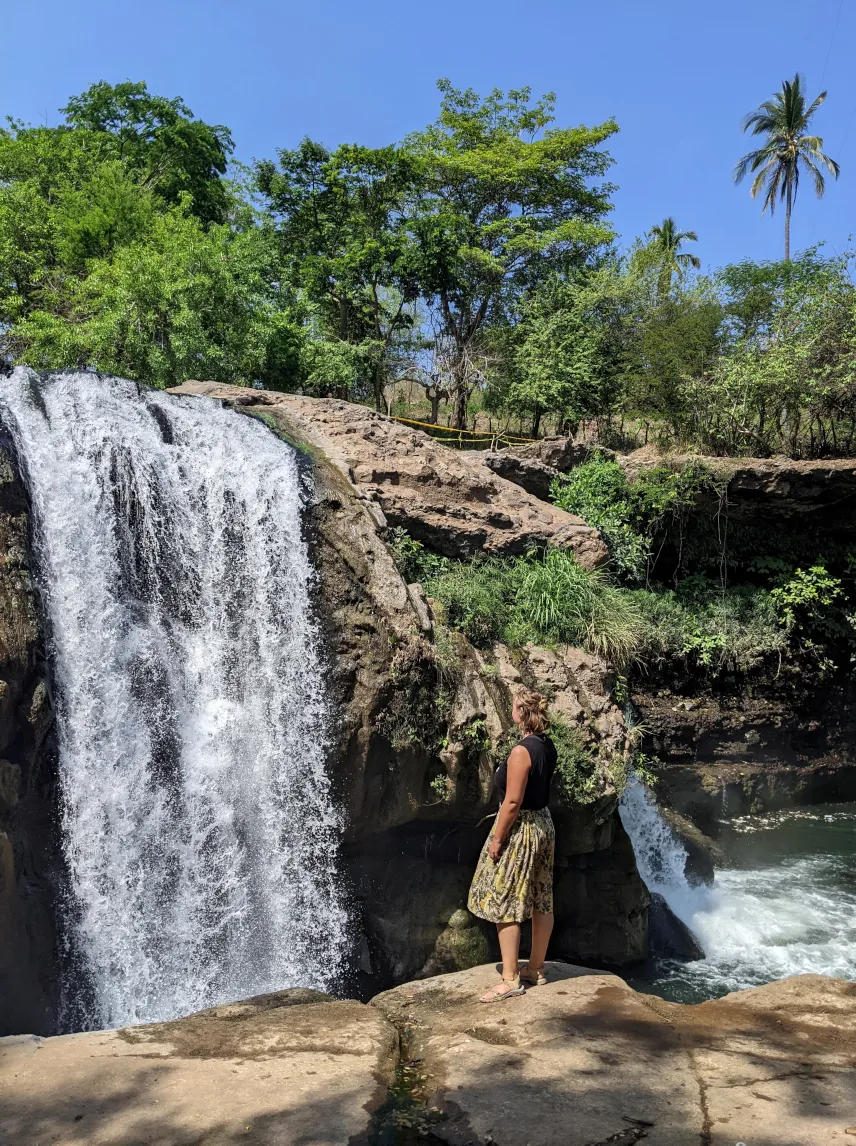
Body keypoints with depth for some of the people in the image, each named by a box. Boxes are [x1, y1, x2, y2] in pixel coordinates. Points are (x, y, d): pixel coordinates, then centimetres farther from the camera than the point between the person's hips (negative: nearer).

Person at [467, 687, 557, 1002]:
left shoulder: (522, 751, -22)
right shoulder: (548, 746, 4)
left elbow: (513, 801, -22)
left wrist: (497, 839, -15)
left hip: (520, 829, -9)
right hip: (544, 825, 9)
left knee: (503, 904, 0)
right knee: (541, 902, 14)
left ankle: (510, 979, 5)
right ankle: (536, 970, 26)